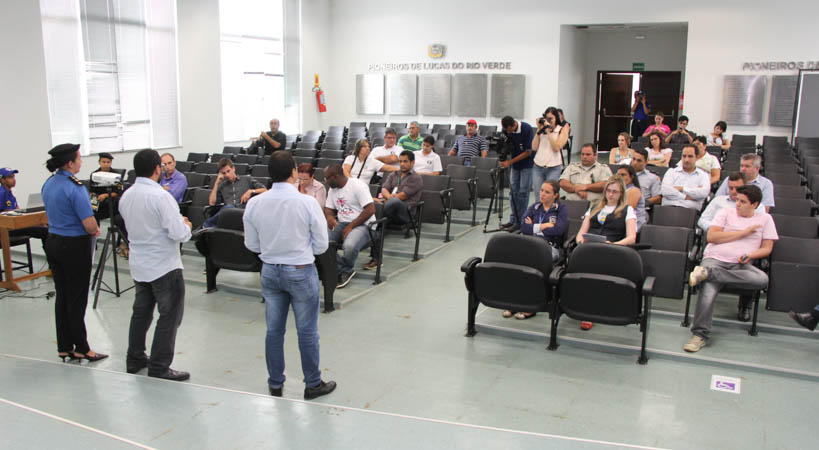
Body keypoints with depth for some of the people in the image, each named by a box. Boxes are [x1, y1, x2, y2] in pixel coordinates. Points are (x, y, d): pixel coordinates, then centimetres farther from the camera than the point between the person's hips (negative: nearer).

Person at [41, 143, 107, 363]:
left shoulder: (48, 184, 7)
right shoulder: (75, 188, -21)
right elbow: (90, 225, -24)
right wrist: (95, 230, -1)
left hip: (53, 243, 8)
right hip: (75, 246, -8)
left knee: (61, 296, 14)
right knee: (77, 299, 1)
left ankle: (64, 347, 21)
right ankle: (81, 349, 11)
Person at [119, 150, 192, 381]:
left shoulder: (126, 196, 4)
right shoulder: (161, 196, -21)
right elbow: (178, 233, -25)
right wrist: (186, 226, -3)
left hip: (139, 265, 8)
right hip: (164, 266, -8)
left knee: (141, 312, 21)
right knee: (169, 317, 3)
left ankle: (134, 359, 32)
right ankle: (159, 369, 7)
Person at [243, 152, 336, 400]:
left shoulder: (254, 204, -7)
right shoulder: (307, 203, -17)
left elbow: (252, 245, 2)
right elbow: (321, 245, -10)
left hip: (270, 270, 4)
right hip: (301, 272, -4)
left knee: (274, 330, 16)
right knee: (307, 332, 10)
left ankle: (275, 384, 30)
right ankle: (313, 384, 24)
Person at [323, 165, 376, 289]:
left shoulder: (358, 185, -11)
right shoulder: (332, 189, 14)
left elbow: (370, 210, -17)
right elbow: (328, 208, 20)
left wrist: (351, 226, -19)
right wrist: (329, 217, -7)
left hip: (362, 224, -7)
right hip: (342, 223, 7)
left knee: (349, 246, -37)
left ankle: (344, 270, -3)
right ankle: (344, 271, -7)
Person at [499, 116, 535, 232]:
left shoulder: (526, 129, -23)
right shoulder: (506, 130, -7)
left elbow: (528, 152, -20)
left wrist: (510, 162, -21)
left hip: (527, 164, -6)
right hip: (515, 164, 6)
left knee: (523, 192, -6)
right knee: (513, 191, 6)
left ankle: (519, 222, -2)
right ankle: (512, 219, 13)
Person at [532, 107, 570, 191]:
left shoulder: (562, 130, 3)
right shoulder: (542, 129, 11)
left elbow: (556, 147, -11)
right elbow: (534, 147, 3)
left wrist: (549, 131, -11)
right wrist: (539, 130, 0)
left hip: (554, 168, -3)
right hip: (538, 166, 3)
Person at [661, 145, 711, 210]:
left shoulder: (703, 175, 18)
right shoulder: (671, 172, 19)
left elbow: (704, 192, -4)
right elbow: (665, 190, -1)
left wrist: (682, 189, -1)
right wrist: (685, 197, -6)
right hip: (669, 207, 0)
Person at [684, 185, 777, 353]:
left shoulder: (765, 219, 20)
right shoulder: (726, 212, 17)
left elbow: (767, 249, 13)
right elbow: (711, 236, 2)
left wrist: (750, 255, -9)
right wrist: (743, 233, 0)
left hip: (741, 264, 2)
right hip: (715, 259, -2)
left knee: (762, 279, -34)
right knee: (708, 290, -33)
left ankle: (707, 273, -33)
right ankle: (699, 335, -28)